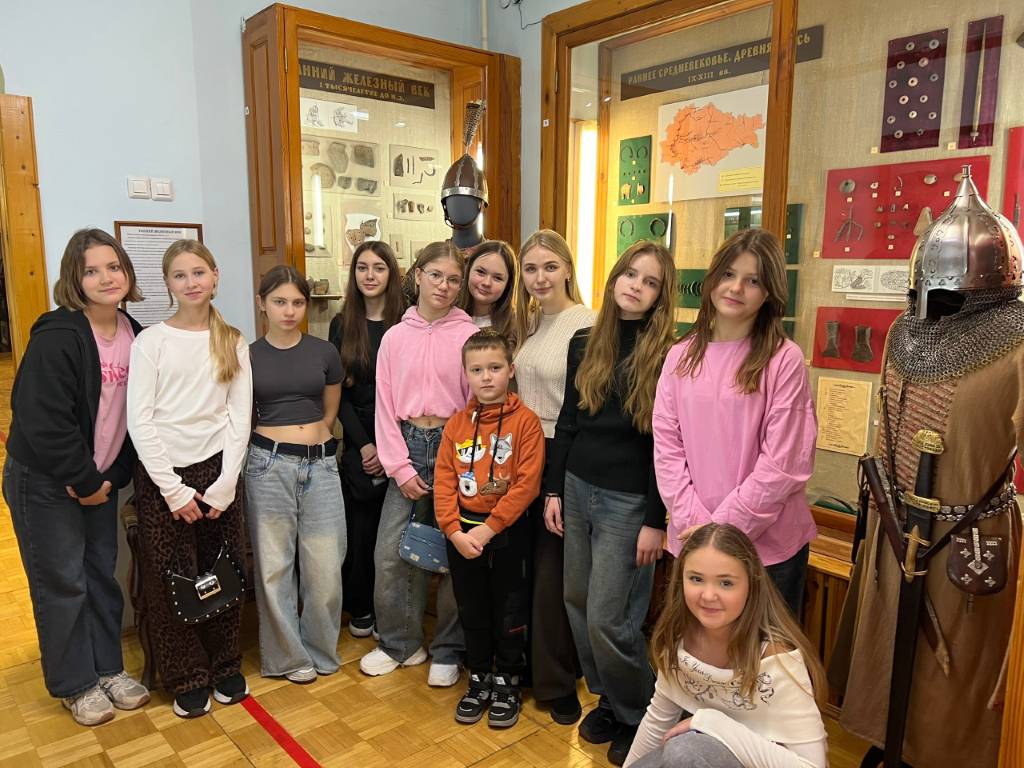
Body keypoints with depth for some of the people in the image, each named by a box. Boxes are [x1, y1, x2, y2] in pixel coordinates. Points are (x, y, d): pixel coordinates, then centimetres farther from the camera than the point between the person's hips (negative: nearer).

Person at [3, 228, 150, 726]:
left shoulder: (134, 336, 0)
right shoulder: (57, 337, -20)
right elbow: (43, 420, -24)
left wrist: (112, 477, -4)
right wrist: (84, 483, -17)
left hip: (100, 481, 6)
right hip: (44, 483, -6)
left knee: (102, 574, 15)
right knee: (63, 582, 6)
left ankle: (108, 668, 32)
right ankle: (74, 685, 24)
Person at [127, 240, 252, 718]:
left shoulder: (232, 342, 5)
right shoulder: (151, 341, -3)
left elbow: (240, 416, 2)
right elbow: (139, 420, -7)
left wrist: (225, 485, -7)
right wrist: (174, 489, -11)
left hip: (218, 469, 2)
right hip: (162, 474, -1)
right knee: (169, 580, 5)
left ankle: (225, 666, 27)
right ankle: (188, 679, 22)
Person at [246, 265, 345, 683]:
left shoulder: (324, 352, 4)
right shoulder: (248, 356, 2)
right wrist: (278, 442, 10)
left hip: (320, 464, 1)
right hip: (268, 465, -1)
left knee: (325, 566, 3)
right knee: (274, 565, 7)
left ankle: (321, 650, 24)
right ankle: (288, 655, 24)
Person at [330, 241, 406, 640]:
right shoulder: (342, 325, 5)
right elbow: (338, 391, 3)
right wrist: (364, 444, -7)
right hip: (358, 442, 2)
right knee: (360, 528, 6)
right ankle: (360, 610, 25)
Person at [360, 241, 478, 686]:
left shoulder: (468, 336, -3)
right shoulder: (395, 337, 6)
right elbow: (386, 405, 4)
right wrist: (400, 467, -2)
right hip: (406, 447, 3)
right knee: (389, 553, 5)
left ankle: (447, 651, 25)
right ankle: (399, 643, 28)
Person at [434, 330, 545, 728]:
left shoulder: (525, 420, -12)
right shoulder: (457, 423, 1)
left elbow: (526, 483, -17)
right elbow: (443, 481, -1)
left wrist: (489, 528, -17)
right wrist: (455, 531, -11)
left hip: (507, 531, -4)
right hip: (461, 533, 4)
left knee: (509, 610, 11)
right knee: (472, 609, 17)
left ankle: (507, 682, 31)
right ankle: (479, 679, 36)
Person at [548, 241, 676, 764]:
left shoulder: (666, 356, -10)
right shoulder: (584, 344, 5)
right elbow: (566, 423, 10)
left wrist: (655, 521, -12)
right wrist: (554, 491, 8)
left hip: (629, 502, -5)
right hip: (578, 489, 6)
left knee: (608, 619, 0)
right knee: (577, 602, 13)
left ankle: (639, 717, 26)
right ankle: (608, 700, 35)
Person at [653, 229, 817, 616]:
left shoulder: (784, 359, -10)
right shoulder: (681, 356, 3)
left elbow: (783, 463, -12)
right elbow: (666, 447, 0)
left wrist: (723, 527, -13)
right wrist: (694, 521, -9)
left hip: (768, 545, -3)